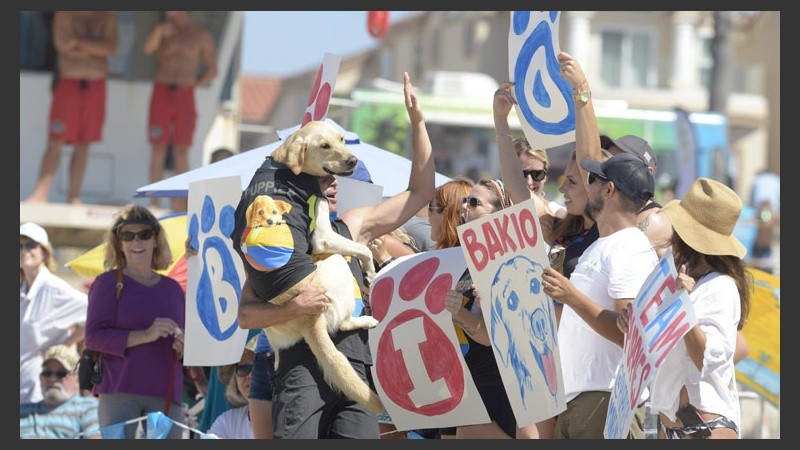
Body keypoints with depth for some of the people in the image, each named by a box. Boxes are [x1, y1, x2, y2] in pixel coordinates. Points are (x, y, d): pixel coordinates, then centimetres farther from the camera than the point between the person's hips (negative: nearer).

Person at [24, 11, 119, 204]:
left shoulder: (107, 17, 9)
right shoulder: (64, 14, 2)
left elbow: (111, 48, -5)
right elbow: (63, 45, -11)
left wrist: (80, 43, -11)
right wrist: (95, 49, -5)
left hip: (96, 85, 3)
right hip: (68, 81, -3)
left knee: (83, 145, 3)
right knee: (56, 142, -9)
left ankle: (74, 197, 5)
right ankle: (40, 194, -12)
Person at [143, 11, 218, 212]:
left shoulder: (202, 36, 6)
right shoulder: (163, 31, 9)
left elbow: (212, 70, 9)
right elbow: (148, 49, -12)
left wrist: (194, 84, 1)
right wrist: (160, 31, -28)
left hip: (185, 96, -1)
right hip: (161, 94, 1)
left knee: (181, 150, -3)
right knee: (158, 148, -1)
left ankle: (179, 203, -3)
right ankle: (154, 201, -2)